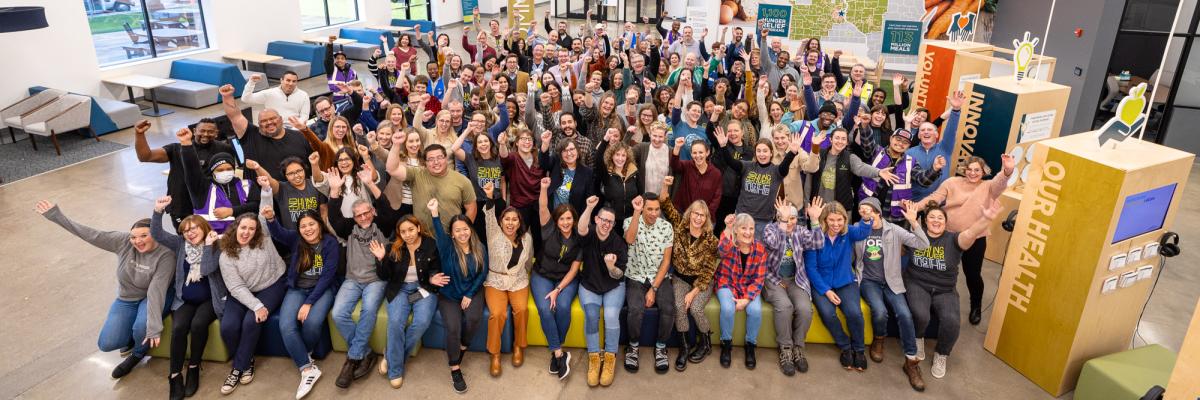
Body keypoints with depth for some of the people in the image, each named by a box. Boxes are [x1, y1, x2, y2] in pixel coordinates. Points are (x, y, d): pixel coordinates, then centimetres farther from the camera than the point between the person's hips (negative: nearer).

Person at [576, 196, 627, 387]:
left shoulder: (619, 243, -8)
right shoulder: (589, 234, -9)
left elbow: (618, 275, -9)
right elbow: (581, 229, -36)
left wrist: (611, 266, -32)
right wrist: (589, 207, -52)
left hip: (613, 286, 0)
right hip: (589, 285, 0)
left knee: (611, 316, -26)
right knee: (591, 314, -28)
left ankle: (610, 359, -10)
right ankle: (593, 357, -13)